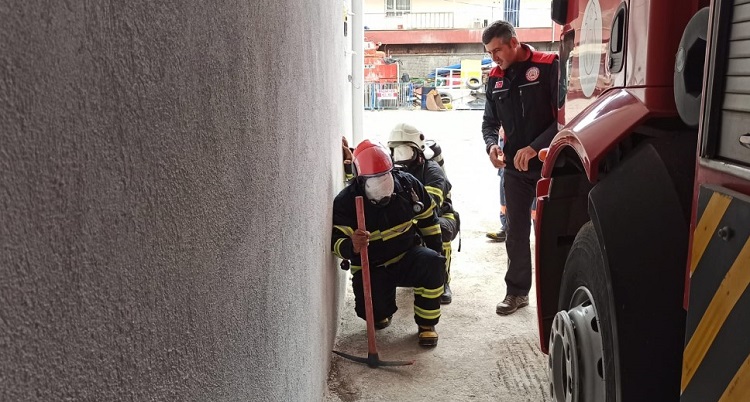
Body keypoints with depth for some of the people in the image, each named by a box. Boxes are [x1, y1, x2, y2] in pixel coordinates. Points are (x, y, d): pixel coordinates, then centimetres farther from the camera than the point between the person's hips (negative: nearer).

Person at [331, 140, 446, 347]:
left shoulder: (407, 184, -10)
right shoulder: (346, 202, -18)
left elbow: (428, 218, 5)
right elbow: (336, 240, -21)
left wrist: (437, 254, 8)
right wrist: (352, 246, -45)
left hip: (407, 256, 2)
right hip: (372, 267, -1)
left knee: (432, 262, -30)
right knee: (373, 312, -24)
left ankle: (426, 324, -8)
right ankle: (383, 312, 19)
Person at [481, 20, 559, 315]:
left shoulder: (549, 67, -10)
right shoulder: (495, 79, 8)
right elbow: (489, 121, 14)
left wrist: (535, 147, -23)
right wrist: (491, 144, -7)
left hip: (550, 164, -5)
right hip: (515, 167, 5)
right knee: (517, 232, 10)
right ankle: (517, 291, 22)